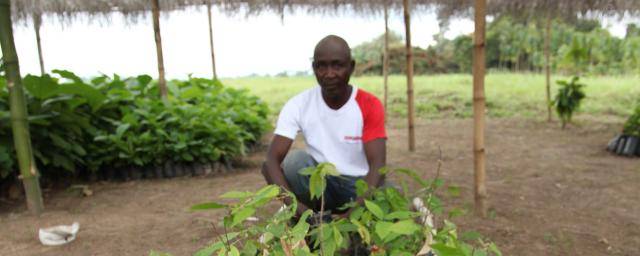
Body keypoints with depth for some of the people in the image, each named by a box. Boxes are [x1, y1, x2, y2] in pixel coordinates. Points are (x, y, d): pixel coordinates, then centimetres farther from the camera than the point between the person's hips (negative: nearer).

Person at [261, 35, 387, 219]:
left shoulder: (370, 105, -15)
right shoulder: (297, 106, -14)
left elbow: (377, 165, -23)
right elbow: (272, 160, -21)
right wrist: (295, 204, -38)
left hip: (361, 185, 0)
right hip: (320, 184, 0)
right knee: (296, 161, -30)